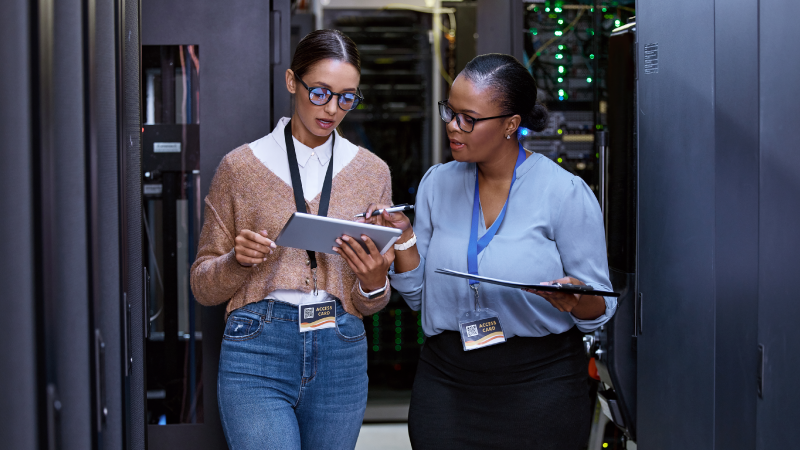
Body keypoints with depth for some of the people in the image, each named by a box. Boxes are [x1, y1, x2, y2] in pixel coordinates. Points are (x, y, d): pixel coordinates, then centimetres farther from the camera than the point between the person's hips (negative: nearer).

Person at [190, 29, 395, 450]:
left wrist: (373, 281, -10)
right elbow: (203, 286, 7)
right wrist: (238, 260, -13)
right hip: (258, 353, -3)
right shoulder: (241, 166, 2)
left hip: (341, 356, 3)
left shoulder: (372, 172, 9)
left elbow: (370, 305, 13)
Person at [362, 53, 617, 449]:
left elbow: (600, 309, -6)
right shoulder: (437, 184, 4)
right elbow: (419, 296, 8)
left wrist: (576, 301, -28)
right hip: (446, 383, 3)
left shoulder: (565, 193, -9)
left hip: (540, 386, -3)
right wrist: (403, 237, -8)